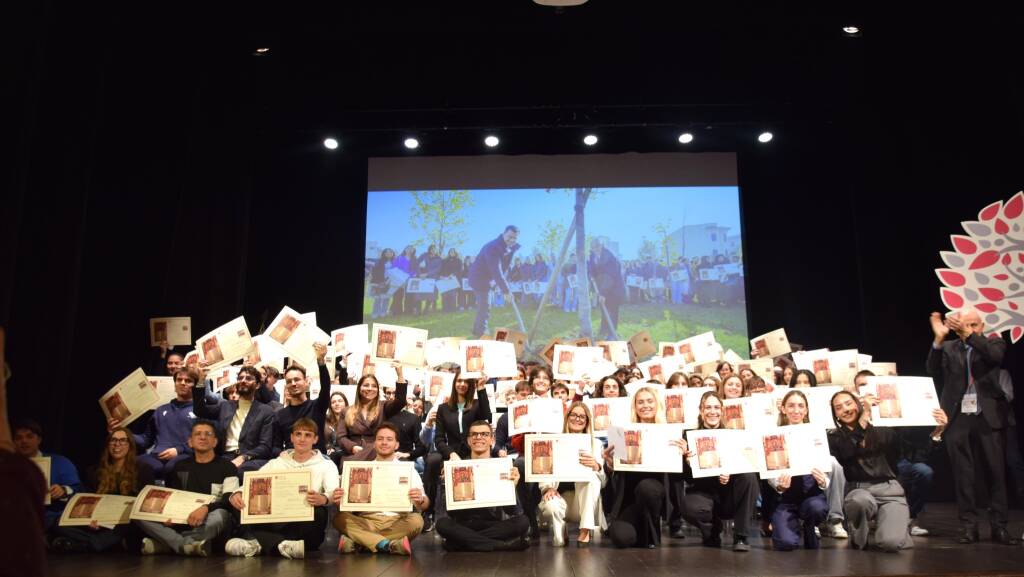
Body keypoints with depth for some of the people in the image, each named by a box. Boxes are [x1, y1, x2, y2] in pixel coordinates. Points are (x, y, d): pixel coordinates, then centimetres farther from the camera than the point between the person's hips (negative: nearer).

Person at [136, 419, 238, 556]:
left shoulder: (227, 468, 5)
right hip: (182, 521, 4)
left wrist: (206, 508, -27)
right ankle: (189, 544, -31)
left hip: (207, 522, -3)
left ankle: (164, 544, -25)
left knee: (219, 516, -38)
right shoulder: (180, 467, 18)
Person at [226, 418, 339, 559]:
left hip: (305, 521, -2)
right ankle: (284, 545, -32)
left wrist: (323, 498, -34)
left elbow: (333, 492, -9)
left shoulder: (326, 465, 9)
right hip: (276, 521, 3)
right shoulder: (275, 463, 19)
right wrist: (236, 493, -17)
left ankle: (259, 544, -31)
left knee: (319, 513, -36)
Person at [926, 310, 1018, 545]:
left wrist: (970, 335, -21)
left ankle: (999, 526, 9)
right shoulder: (949, 348, 9)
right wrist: (939, 339, -15)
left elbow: (996, 355, -14)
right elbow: (934, 372, -5)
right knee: (963, 474, 3)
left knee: (997, 471, 1)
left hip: (988, 417, -1)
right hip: (958, 418, 1)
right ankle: (968, 525, 9)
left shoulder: (993, 342, 8)